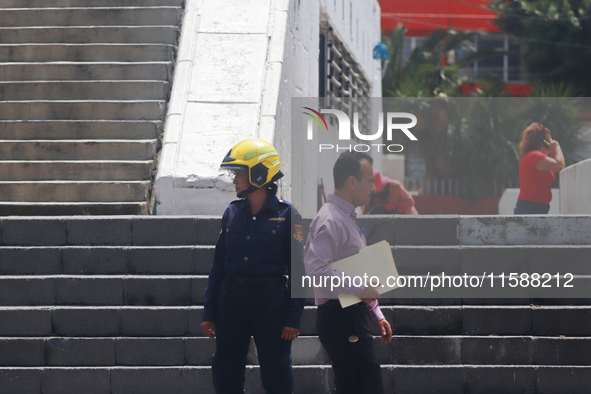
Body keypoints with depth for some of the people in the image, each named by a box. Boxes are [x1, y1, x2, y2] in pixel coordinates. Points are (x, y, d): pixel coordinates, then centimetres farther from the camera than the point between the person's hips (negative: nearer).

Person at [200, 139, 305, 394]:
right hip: (231, 299, 5)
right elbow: (218, 265, 11)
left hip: (270, 302, -5)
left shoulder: (286, 216, -6)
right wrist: (208, 313, 7)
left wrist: (293, 318, -11)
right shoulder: (232, 214, 7)